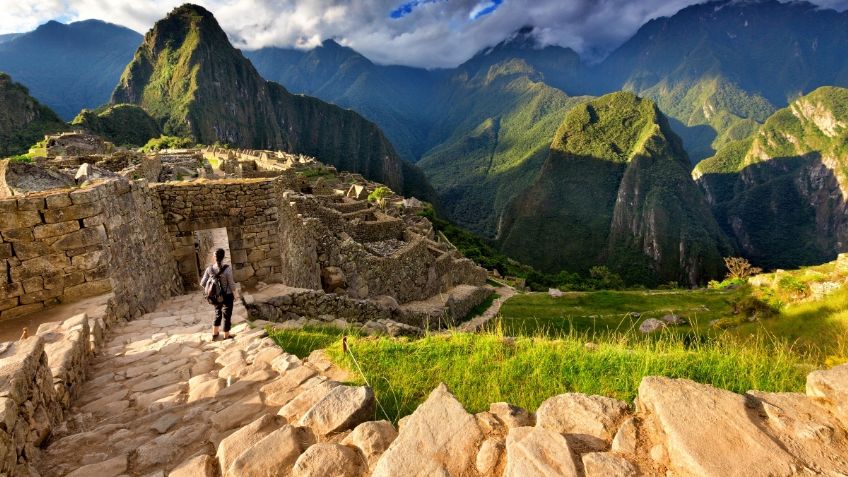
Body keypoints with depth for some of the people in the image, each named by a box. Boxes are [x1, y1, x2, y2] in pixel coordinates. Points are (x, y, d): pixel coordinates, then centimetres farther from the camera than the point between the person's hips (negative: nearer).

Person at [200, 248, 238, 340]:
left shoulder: (209, 269, -12)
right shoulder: (227, 269, -24)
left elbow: (202, 283, -6)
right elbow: (231, 284, -17)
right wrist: (235, 295, -2)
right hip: (227, 295, -4)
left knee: (218, 313, 26)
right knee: (227, 315, 15)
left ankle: (214, 334, 36)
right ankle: (226, 335, 30)